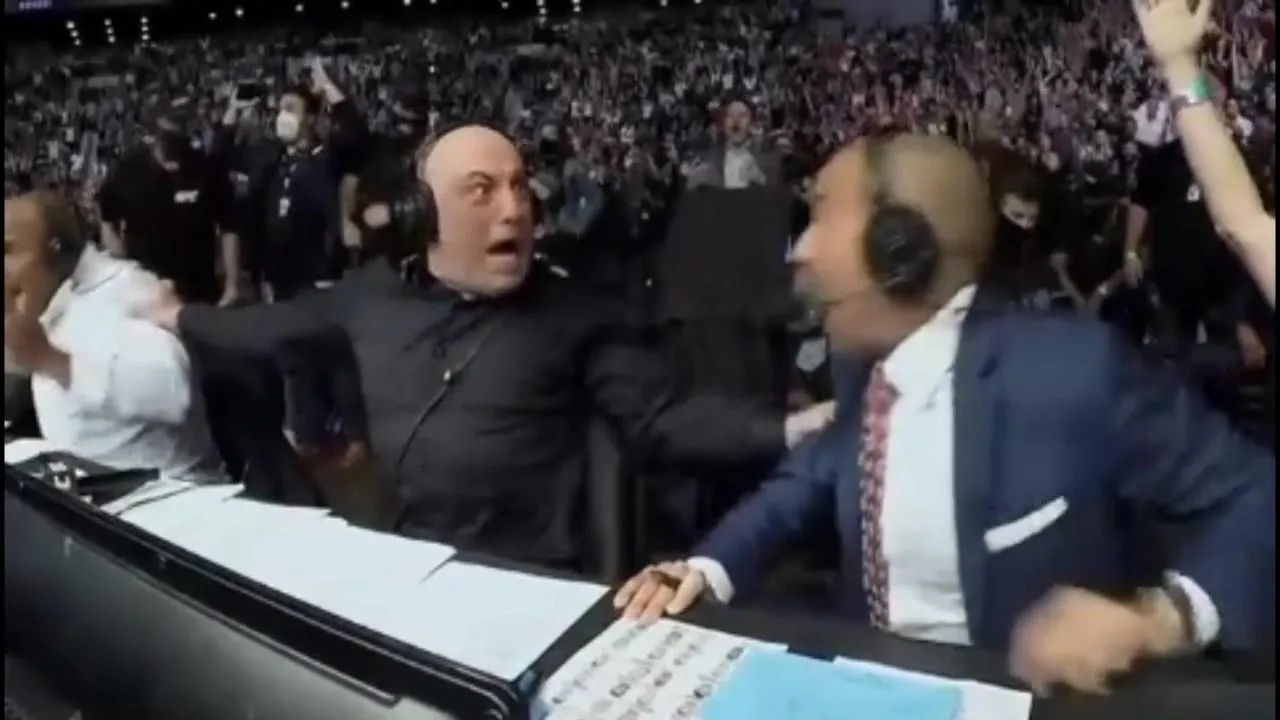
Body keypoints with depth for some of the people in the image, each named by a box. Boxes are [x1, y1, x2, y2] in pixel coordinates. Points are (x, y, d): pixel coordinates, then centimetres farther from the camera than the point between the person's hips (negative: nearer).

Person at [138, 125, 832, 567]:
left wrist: (787, 430, -17)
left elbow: (662, 418, -5)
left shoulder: (565, 311, -2)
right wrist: (180, 317, 31)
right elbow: (276, 327, 23)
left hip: (527, 578, -3)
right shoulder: (373, 291, 6)